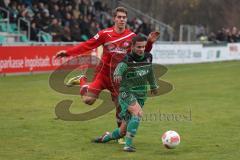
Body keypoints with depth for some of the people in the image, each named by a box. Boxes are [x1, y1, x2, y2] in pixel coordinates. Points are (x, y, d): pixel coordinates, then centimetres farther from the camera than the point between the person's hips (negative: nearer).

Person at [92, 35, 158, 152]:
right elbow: (120, 68, -38)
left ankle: (106, 137, 33)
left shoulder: (148, 57, 2)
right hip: (127, 93, -5)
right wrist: (117, 75, -61)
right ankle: (128, 145, -29)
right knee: (138, 113, -34)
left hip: (140, 97, 5)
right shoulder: (127, 60, -16)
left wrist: (153, 86, 36)